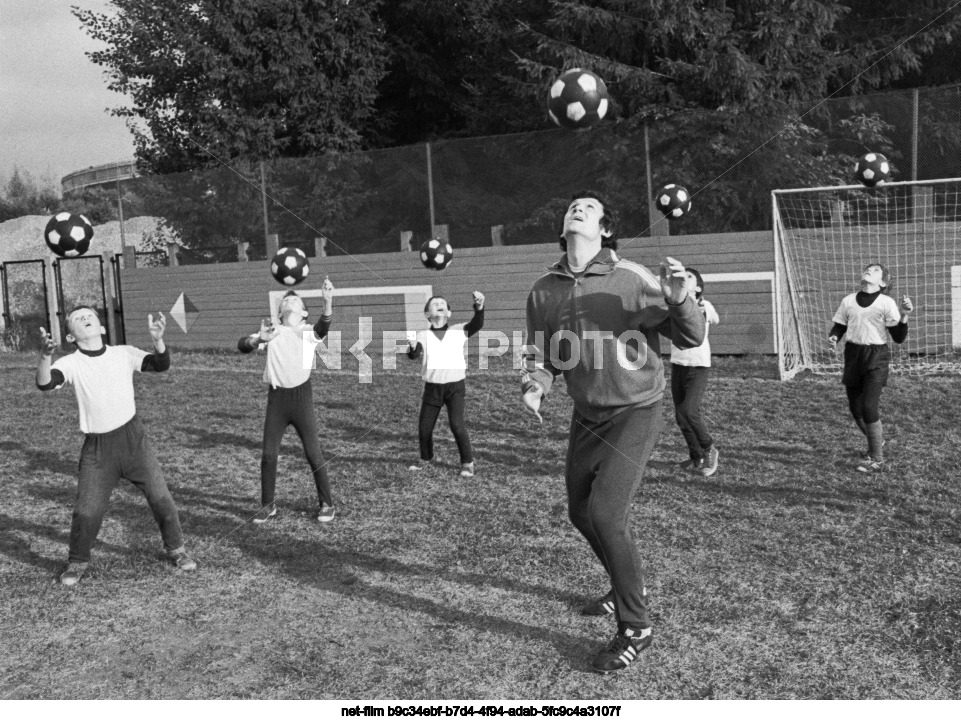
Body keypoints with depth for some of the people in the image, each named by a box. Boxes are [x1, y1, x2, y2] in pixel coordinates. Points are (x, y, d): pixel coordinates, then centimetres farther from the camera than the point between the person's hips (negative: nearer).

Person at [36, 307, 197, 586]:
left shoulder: (124, 354, -1)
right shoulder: (71, 363, -6)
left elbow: (160, 365, -13)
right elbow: (45, 384, -23)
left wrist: (158, 340, -33)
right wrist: (45, 356, -44)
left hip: (133, 437, 1)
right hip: (97, 446, -1)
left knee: (160, 496, 5)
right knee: (86, 510, -1)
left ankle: (176, 548, 26)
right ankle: (77, 563, 25)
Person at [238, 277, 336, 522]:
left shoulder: (308, 332, 1)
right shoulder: (272, 331, 6)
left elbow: (324, 326, -22)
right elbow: (242, 345, -7)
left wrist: (327, 301, -43)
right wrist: (258, 339, -32)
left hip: (301, 396, -2)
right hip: (276, 397, 2)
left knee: (313, 453, 2)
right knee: (268, 454, 4)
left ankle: (326, 504, 16)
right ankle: (268, 505, 20)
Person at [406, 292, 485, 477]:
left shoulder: (459, 331, 1)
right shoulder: (423, 335, 1)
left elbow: (477, 325, -16)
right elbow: (414, 355, -15)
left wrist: (479, 307, -35)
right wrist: (412, 347, -39)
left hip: (455, 386, -2)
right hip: (432, 387, 2)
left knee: (457, 424, -14)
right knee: (424, 427, 8)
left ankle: (467, 463, 3)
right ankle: (426, 459, 34)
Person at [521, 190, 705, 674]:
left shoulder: (632, 279, -15)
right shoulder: (544, 290, -1)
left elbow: (691, 338, -10)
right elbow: (538, 354, 11)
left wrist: (678, 300, -30)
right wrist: (534, 386, -10)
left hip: (634, 413, -6)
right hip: (586, 416, 6)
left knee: (605, 514, -16)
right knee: (581, 514, 16)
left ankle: (635, 629, 5)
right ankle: (628, 587, 45)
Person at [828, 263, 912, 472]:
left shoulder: (886, 303, -4)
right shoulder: (848, 301, 6)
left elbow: (898, 338, -4)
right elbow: (838, 327, 14)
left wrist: (904, 316, -19)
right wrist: (833, 337, -8)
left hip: (876, 357, -4)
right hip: (853, 355, 4)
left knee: (869, 407, -12)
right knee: (855, 408, 9)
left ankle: (877, 460, 2)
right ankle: (876, 442, 37)